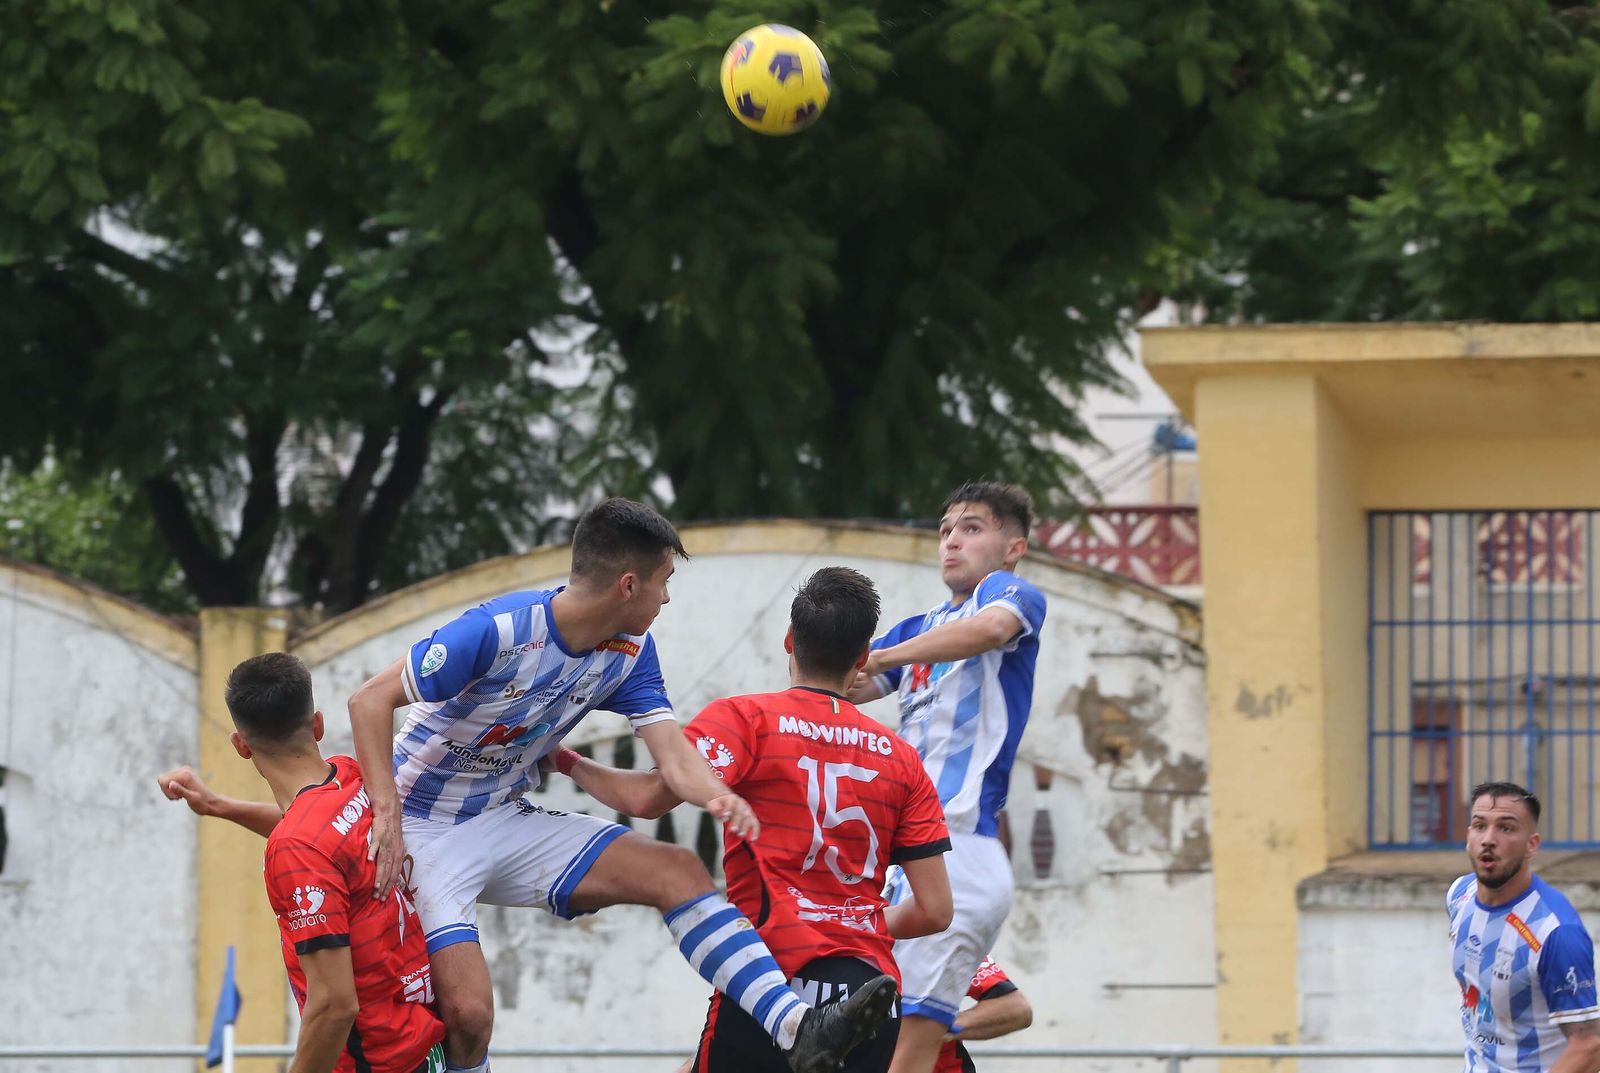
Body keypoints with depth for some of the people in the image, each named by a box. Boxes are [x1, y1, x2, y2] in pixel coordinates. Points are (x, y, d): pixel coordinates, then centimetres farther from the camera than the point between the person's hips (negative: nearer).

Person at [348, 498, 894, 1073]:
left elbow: (673, 755, -9)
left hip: (509, 821, 7)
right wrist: (387, 814, -35)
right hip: (424, 832, -7)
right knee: (467, 1011, -22)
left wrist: (717, 795, -34)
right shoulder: (496, 631, -25)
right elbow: (370, 700, -24)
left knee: (677, 871, -8)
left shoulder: (630, 652, -2)